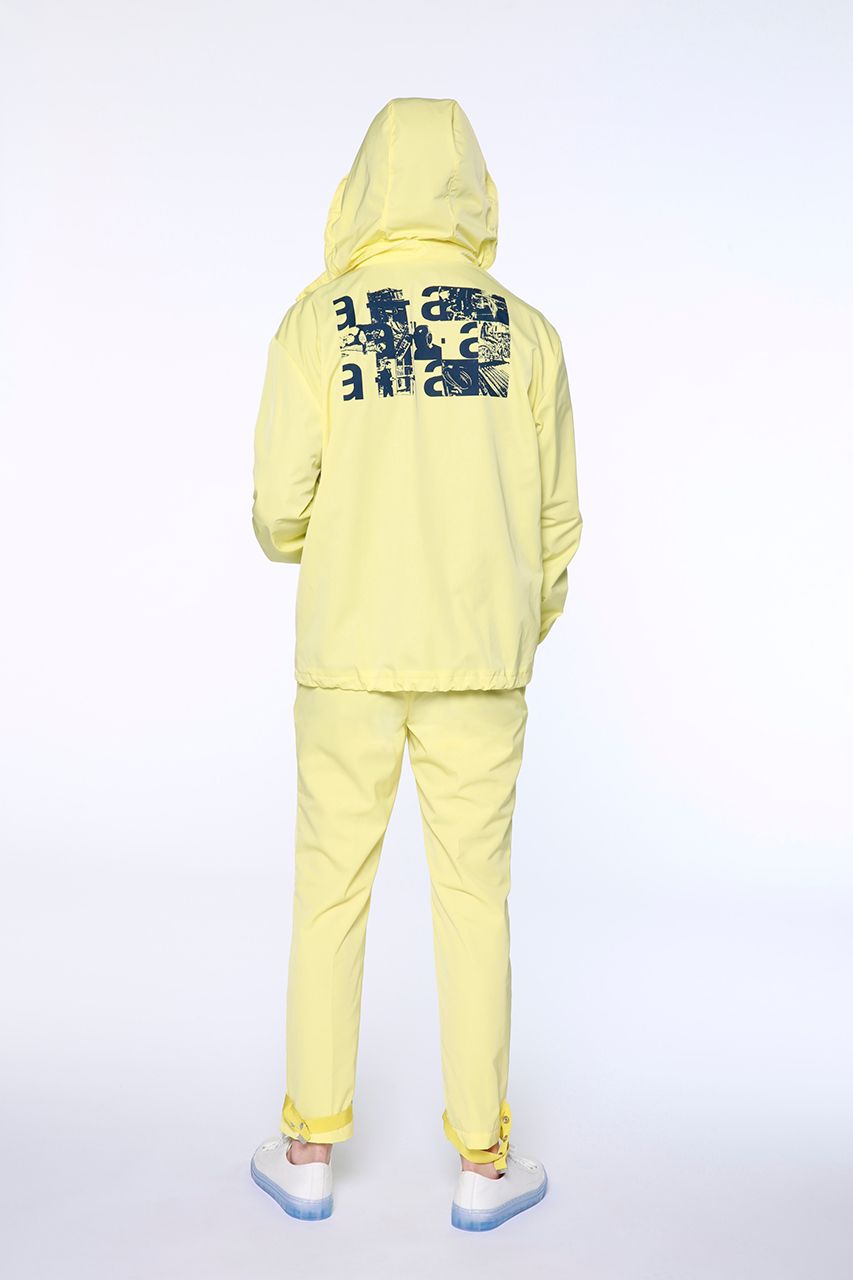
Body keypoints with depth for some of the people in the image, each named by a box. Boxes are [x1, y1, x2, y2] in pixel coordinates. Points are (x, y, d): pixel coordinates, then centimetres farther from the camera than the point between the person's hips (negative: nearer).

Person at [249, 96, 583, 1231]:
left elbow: (280, 507, -7)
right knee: (474, 897, 9)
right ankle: (484, 1163, 17)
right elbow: (554, 519, 3)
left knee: (330, 891, 11)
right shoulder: (526, 331, 2)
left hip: (348, 656, 0)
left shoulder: (314, 322, -2)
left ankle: (307, 1152, 20)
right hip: (477, 657, 1)